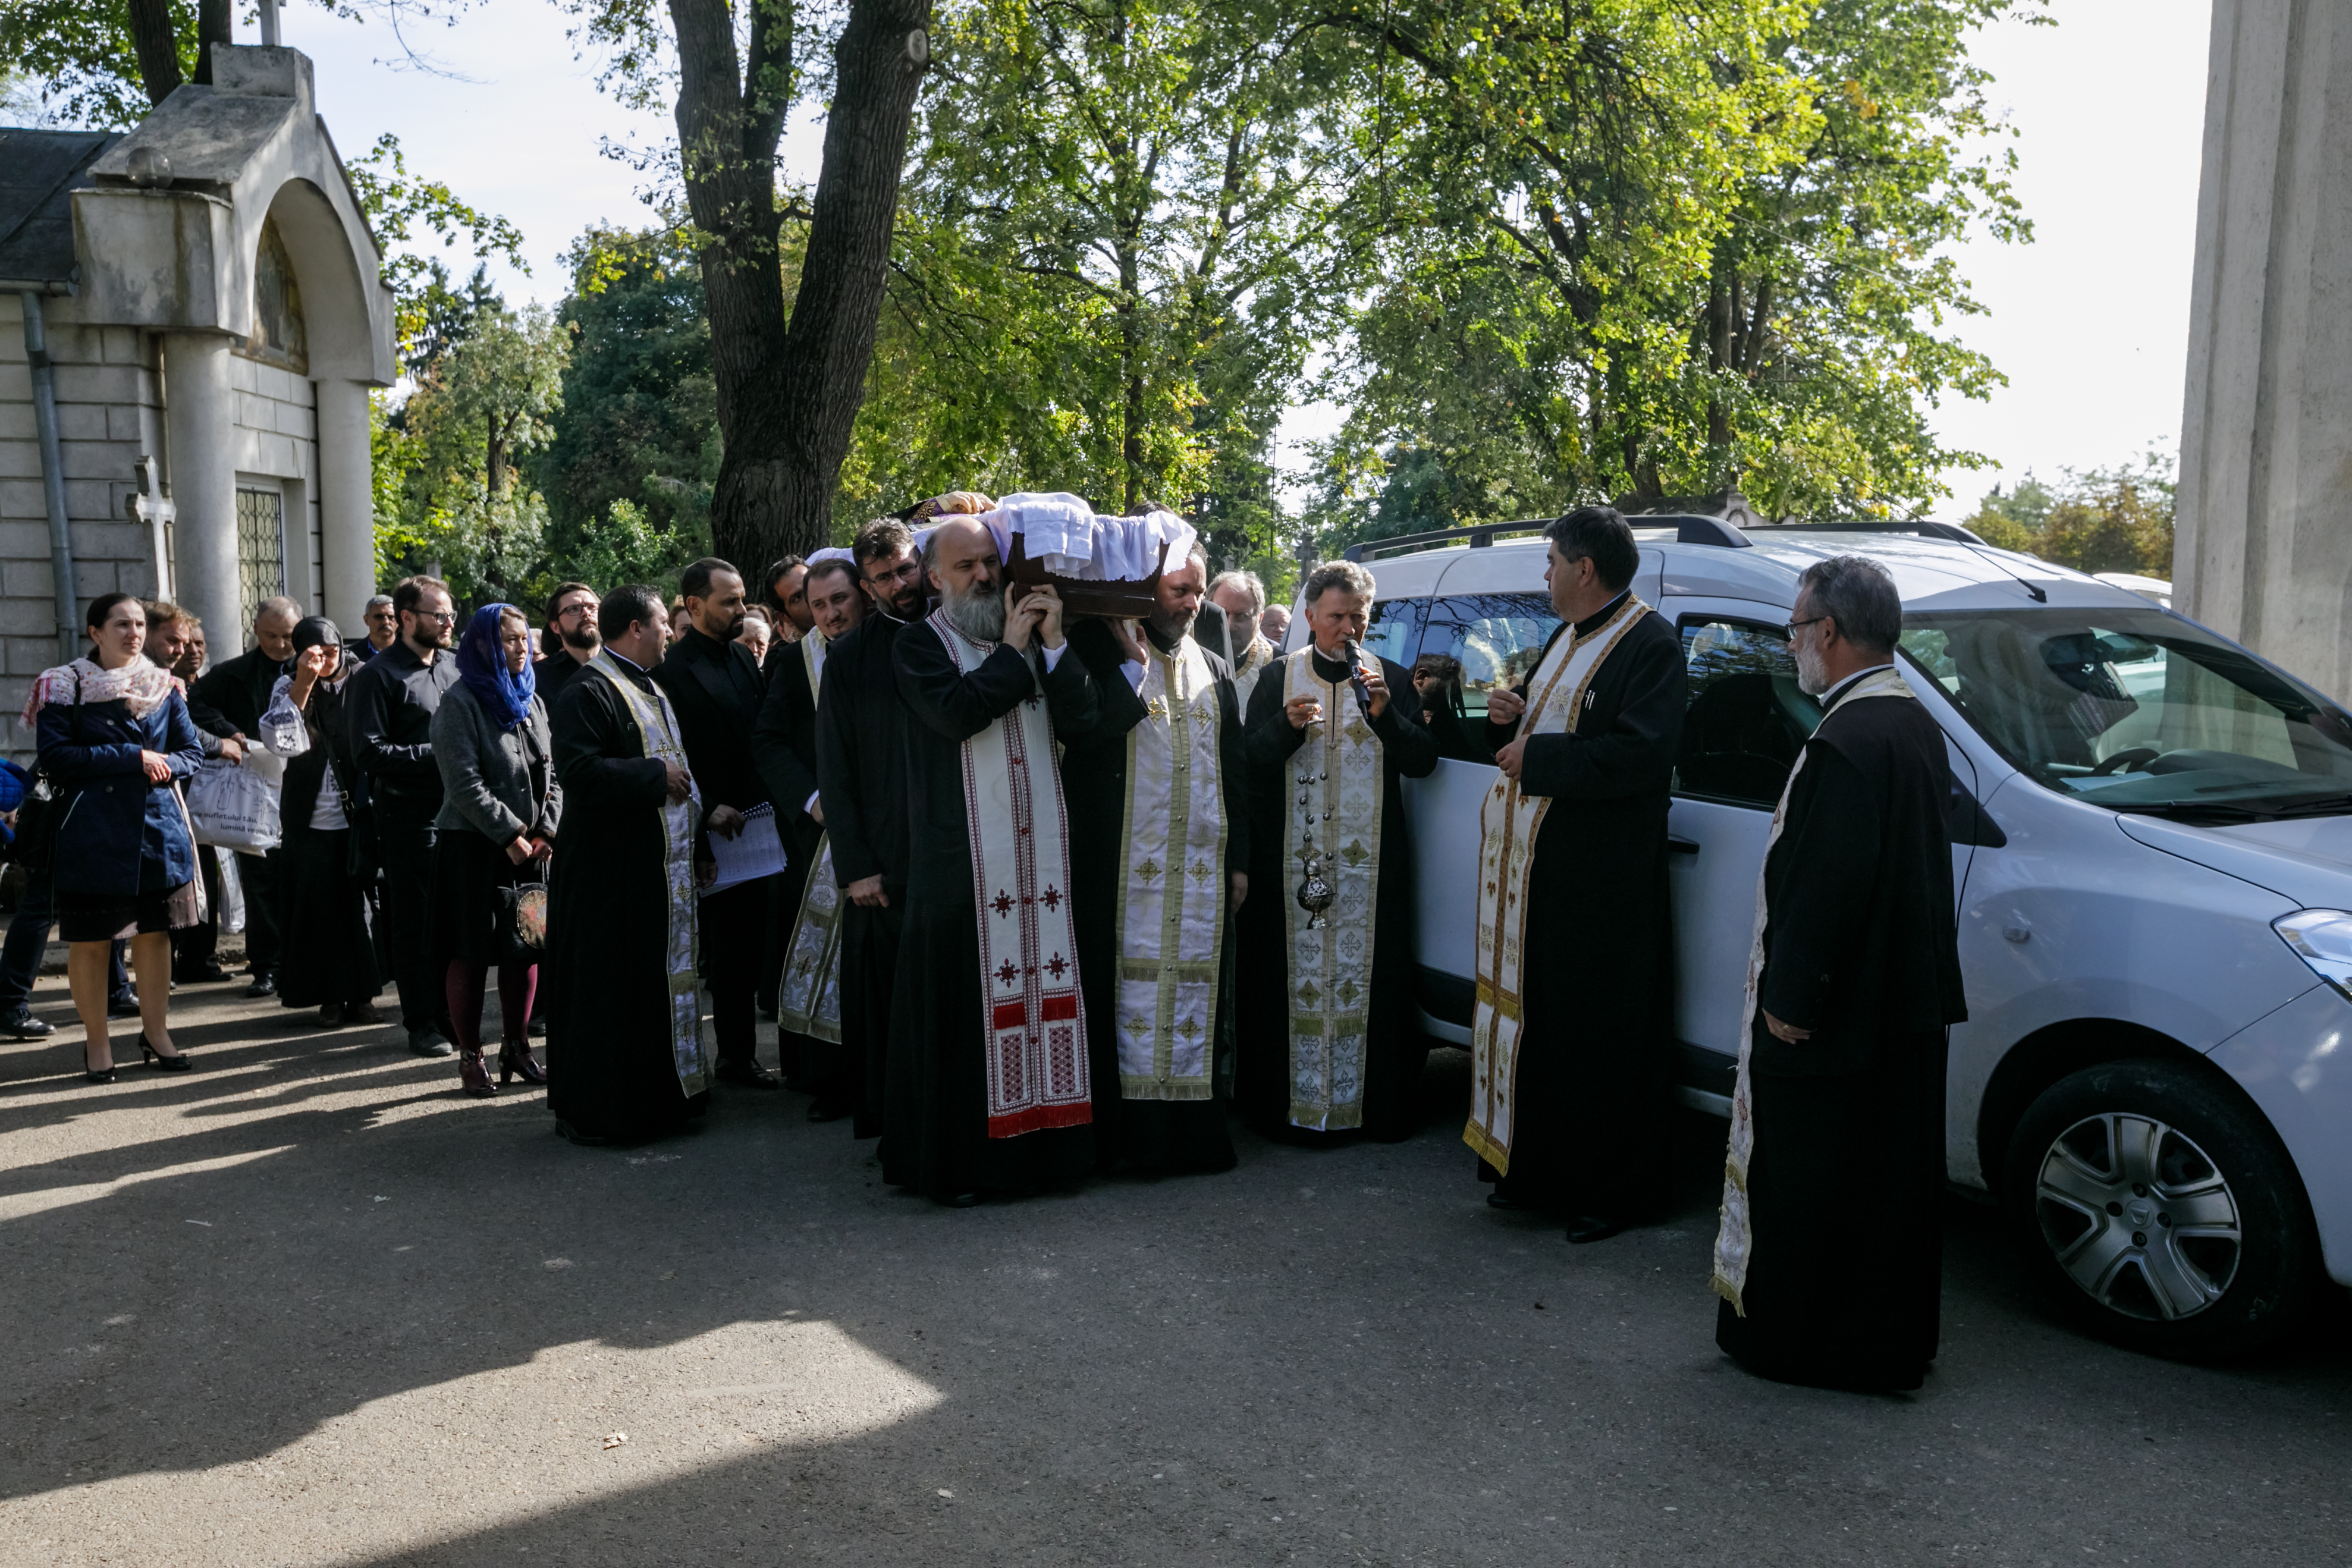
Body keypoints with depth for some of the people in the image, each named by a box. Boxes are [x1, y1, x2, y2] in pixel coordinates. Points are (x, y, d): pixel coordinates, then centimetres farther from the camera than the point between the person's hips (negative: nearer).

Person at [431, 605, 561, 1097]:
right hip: (474, 847, -6)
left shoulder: (532, 702, 13)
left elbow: (550, 774, 12)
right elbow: (465, 784, -15)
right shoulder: (459, 704, -8)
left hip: (531, 847, 6)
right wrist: (510, 835, -15)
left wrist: (546, 830, -2)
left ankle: (516, 1047, 19)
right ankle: (470, 1057, 9)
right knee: (471, 953, -1)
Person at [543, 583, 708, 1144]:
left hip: (665, 868, 9)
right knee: (610, 991, -3)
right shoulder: (588, 693, -13)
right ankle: (593, 1111, 7)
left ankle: (656, 1097, 24)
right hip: (612, 878, -9)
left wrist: (697, 825, 17)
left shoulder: (650, 690, 18)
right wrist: (655, 775, -17)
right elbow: (580, 772, -25)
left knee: (663, 985, 14)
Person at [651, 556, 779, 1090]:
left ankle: (738, 1051, 19)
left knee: (754, 945, 9)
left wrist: (771, 805, 5)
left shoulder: (744, 658, 12)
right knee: (730, 950, 1)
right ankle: (737, 1057, 11)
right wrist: (708, 811, -17)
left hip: (757, 821, 7)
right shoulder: (673, 671, -10)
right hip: (715, 830, -7)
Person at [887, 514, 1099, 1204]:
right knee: (964, 1005, -1)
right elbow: (954, 710, -18)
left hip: (1042, 856, 4)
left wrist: (1053, 644, -8)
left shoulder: (1033, 636, 15)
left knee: (1044, 987, 6)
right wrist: (1011, 650, -8)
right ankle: (953, 1159, 9)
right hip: (964, 862, -4)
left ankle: (1045, 1139, 17)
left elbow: (1085, 715, 3)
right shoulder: (920, 644, 2)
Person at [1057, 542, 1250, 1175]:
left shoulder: (1214, 670, 15)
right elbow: (1079, 734, -16)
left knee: (1197, 989, 6)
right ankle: (1131, 1130, 5)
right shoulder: (1104, 654, 0)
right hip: (1127, 862, -4)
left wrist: (1239, 858, 11)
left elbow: (1235, 768, 16)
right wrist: (1135, 665, -14)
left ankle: (1196, 1126, 14)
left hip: (1204, 865, 4)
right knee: (1131, 989, -2)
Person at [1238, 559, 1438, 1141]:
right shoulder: (1278, 678, 8)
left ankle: (1374, 1102, 11)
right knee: (1292, 978, 1)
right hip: (1292, 860, 0)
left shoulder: (1392, 679, 8)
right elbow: (1249, 762, 2)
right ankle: (1282, 1101, 11)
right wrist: (1287, 726, -16)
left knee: (1368, 979, 1)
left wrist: (1385, 713, -14)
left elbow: (1423, 762, 1)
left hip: (1370, 867, 0)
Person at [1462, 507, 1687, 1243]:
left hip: (1600, 881, -9)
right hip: (1531, 866, 9)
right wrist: (1508, 719, 3)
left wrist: (1536, 758, -18)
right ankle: (1535, 1169, 26)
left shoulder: (1650, 644, -12)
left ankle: (1610, 1189, 13)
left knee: (1599, 1036, 0)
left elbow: (1641, 756, -24)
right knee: (1536, 1019, 14)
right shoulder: (1566, 637, 17)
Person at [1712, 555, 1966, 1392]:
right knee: (1892, 1174, 18)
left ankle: (1792, 1340, 20)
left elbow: (1826, 885, -25)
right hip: (1909, 1004, 10)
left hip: (1835, 1015, -10)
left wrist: (1790, 998, -17)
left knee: (1804, 1180, 6)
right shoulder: (1917, 724, 8)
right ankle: (1891, 1344, 31)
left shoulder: (1845, 743, -23)